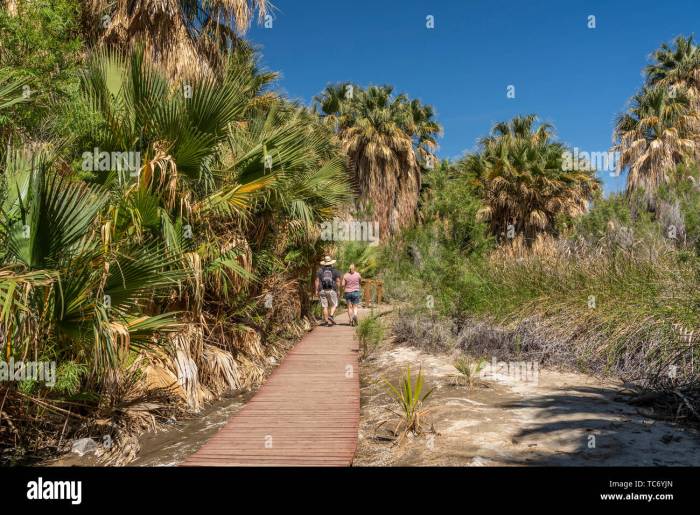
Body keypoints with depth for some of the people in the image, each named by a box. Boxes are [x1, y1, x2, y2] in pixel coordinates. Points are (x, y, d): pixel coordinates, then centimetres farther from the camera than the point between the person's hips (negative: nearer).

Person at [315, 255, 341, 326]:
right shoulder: (335, 271, 4)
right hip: (332, 290, -1)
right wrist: (338, 290, 4)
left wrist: (317, 291, 2)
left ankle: (326, 321, 4)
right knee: (333, 305, 11)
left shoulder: (320, 270, 5)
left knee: (325, 306, 5)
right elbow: (338, 281, -2)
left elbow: (317, 281, 0)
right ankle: (331, 316, -13)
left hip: (322, 291, 1)